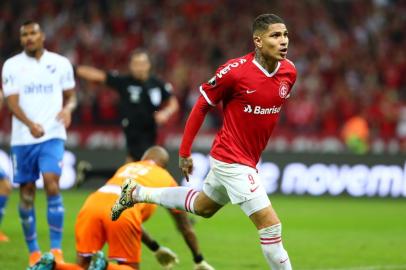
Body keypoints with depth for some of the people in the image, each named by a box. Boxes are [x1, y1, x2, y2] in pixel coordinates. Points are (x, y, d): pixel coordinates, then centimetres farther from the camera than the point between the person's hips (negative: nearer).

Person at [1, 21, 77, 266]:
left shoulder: (61, 63, 5)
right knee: (27, 193, 5)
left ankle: (56, 249, -12)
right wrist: (30, 124, -26)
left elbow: (70, 96, 13)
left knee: (52, 184, -17)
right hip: (22, 139, 1)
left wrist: (68, 108, -12)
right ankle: (34, 251, 19)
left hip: (52, 136, -1)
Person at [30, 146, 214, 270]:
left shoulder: (126, 167, 40)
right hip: (122, 211, -4)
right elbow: (185, 227, 39)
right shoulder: (166, 179, 31)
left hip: (92, 204, 4)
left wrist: (156, 248, 63)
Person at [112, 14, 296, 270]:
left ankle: (136, 192, 45)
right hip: (231, 160, -8)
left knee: (202, 207, 30)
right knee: (270, 225, -11)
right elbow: (202, 105, -10)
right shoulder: (235, 70, -22)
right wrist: (185, 152, -7)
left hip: (249, 159, 8)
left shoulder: (289, 72, -4)